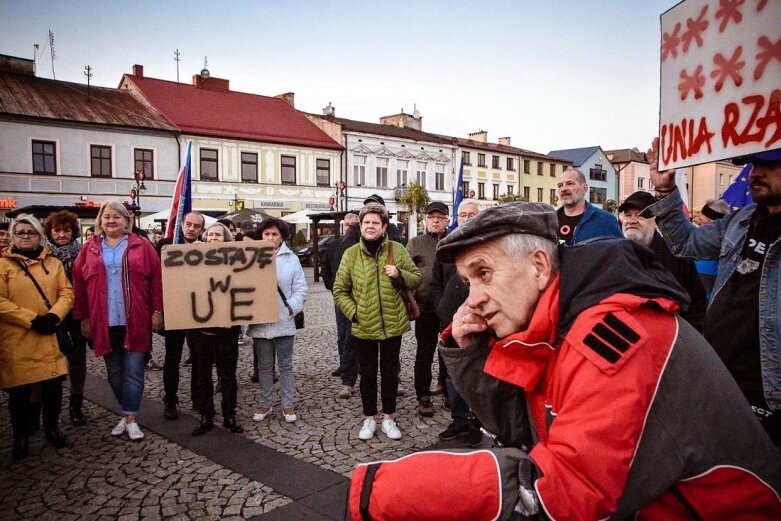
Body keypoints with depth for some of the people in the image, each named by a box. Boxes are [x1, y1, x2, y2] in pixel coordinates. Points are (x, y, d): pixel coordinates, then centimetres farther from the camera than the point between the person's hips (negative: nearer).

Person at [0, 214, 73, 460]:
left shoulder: (53, 263, 10)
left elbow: (67, 292, 4)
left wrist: (54, 315, -14)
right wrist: (32, 319, -16)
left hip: (49, 338, 3)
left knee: (53, 386, 8)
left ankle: (52, 428, 28)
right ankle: (20, 437, 24)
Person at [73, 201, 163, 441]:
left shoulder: (142, 246, 2)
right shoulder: (89, 249, 8)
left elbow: (156, 280, -1)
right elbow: (79, 285, 8)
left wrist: (157, 312, -5)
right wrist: (84, 318, 3)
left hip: (135, 322, -2)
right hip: (104, 323, 3)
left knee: (133, 371, 0)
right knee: (114, 372, 11)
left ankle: (130, 418, 8)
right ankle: (128, 413, 27)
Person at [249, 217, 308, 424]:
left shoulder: (291, 258, 0)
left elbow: (301, 288, 0)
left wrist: (291, 307, -12)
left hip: (284, 322, 0)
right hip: (260, 322, 1)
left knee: (285, 366, 9)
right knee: (264, 366, 13)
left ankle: (287, 405, 20)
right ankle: (265, 404, 26)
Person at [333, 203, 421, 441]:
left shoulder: (397, 250, -4)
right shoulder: (351, 254, -3)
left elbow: (417, 278, 4)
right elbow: (339, 290, 3)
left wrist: (400, 275, -15)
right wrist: (353, 311, -8)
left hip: (393, 324, 0)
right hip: (364, 327, 0)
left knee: (390, 372, 13)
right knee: (367, 374, 13)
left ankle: (388, 418, 30)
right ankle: (369, 419, 30)